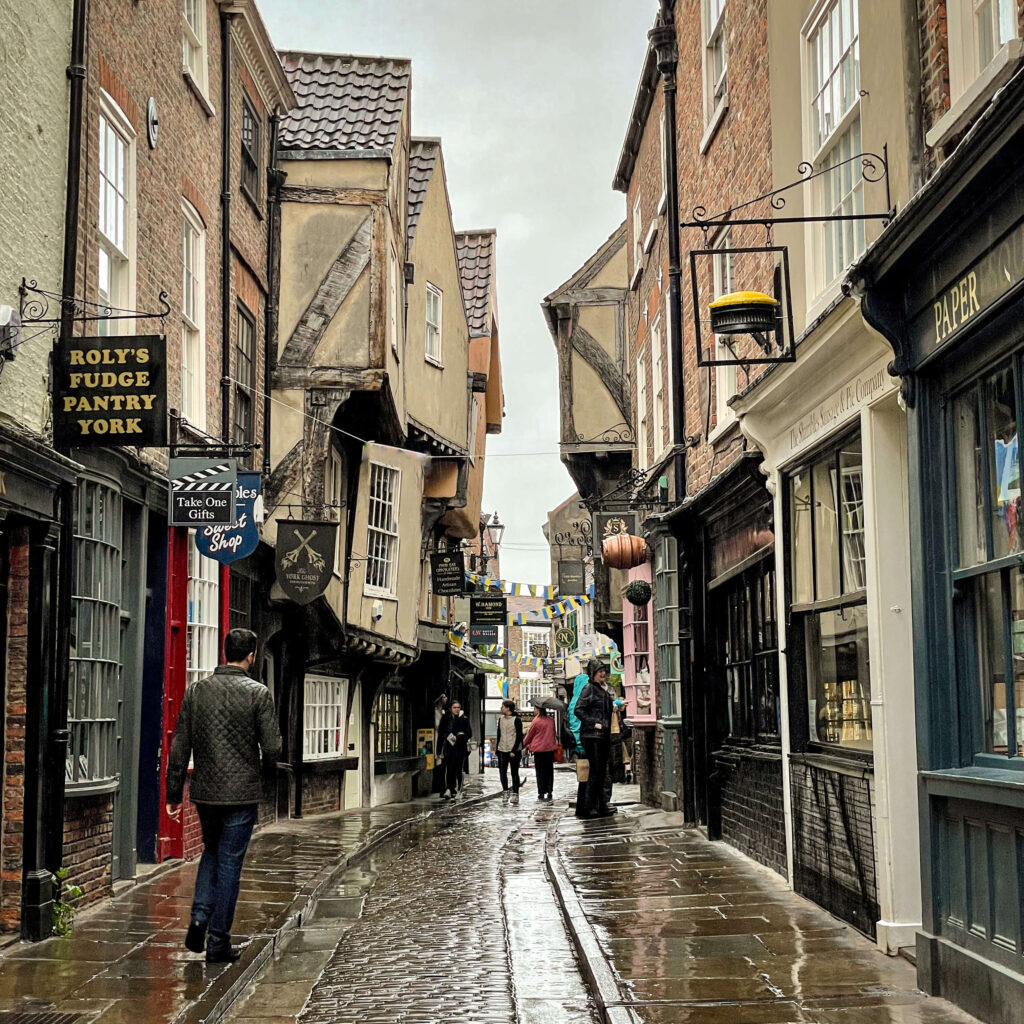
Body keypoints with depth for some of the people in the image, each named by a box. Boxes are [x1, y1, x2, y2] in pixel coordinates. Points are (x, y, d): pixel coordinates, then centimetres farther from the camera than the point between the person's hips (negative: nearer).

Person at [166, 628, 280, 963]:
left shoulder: (196, 690, 1)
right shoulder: (258, 693, -10)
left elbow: (179, 747, 2)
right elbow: (272, 748, -12)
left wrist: (174, 793, 9)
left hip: (205, 792, 3)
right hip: (241, 794, -3)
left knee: (212, 852, 24)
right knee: (229, 863, 4)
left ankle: (199, 916, 6)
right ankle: (218, 943, 8)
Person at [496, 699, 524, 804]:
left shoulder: (516, 720, -7)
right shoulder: (500, 719, 11)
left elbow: (519, 736, -9)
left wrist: (514, 750, -14)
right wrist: (497, 749, 11)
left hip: (514, 751, -5)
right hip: (502, 750, 5)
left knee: (514, 773, 1)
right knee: (502, 772, 4)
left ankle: (515, 794, 6)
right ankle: (505, 792, 16)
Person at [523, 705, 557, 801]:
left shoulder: (536, 721, -12)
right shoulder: (551, 720, 3)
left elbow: (529, 735, -2)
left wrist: (524, 745, 14)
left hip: (539, 749, -4)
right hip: (550, 748, 4)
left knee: (540, 772, 2)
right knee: (549, 771, 10)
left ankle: (541, 793, 0)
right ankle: (549, 792, 9)